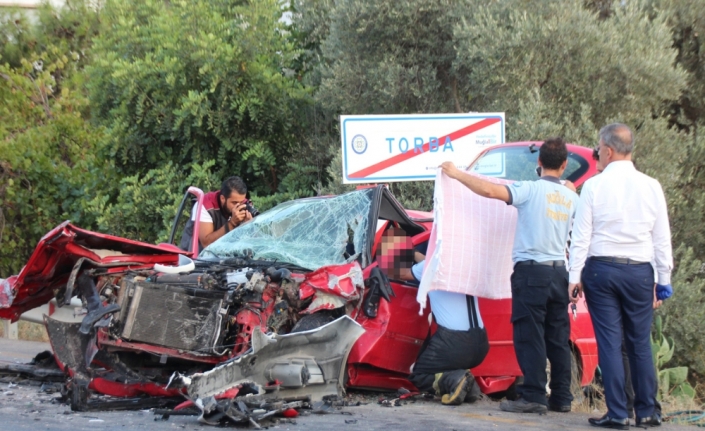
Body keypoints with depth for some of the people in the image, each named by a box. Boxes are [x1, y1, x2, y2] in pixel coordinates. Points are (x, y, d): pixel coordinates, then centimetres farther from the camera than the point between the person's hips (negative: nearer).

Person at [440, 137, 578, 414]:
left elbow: (489, 190, -20)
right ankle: (561, 397, 12)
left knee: (529, 336, -5)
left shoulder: (531, 190, -9)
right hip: (559, 272, 6)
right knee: (558, 338, 10)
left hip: (531, 270, -6)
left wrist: (456, 174, -9)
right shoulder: (571, 197, 9)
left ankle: (533, 396, -9)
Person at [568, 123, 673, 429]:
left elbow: (581, 235, -5)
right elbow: (662, 238, 5)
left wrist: (575, 277, 0)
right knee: (640, 343, 8)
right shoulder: (651, 187, 3)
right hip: (639, 272, 2)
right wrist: (663, 279, 12)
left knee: (609, 343, 0)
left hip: (601, 269, -2)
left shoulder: (594, 186, -4)